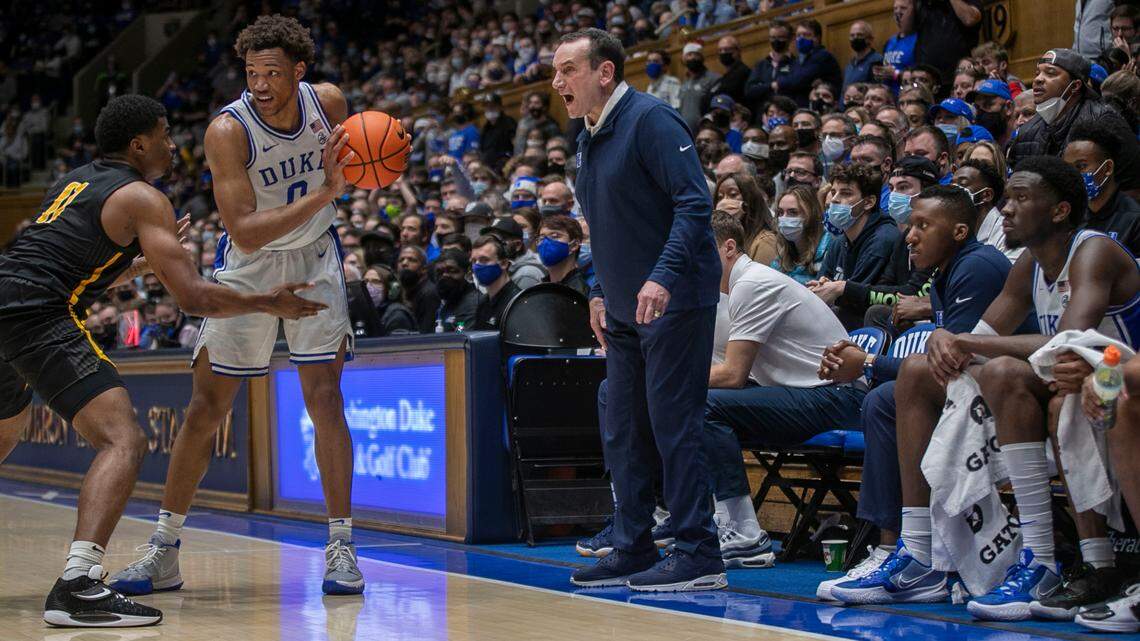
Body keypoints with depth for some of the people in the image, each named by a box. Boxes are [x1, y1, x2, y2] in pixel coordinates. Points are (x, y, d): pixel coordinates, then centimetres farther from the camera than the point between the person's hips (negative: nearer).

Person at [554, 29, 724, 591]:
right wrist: (600, 291, 19)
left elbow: (694, 202, -20)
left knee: (673, 425, -9)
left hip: (674, 302, -9)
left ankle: (699, 556, -5)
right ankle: (632, 550, 19)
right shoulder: (589, 139, 16)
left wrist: (664, 277, -29)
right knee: (623, 433, 11)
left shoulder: (651, 120, -13)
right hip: (625, 310, 9)